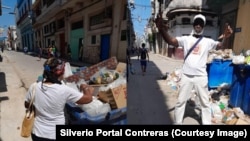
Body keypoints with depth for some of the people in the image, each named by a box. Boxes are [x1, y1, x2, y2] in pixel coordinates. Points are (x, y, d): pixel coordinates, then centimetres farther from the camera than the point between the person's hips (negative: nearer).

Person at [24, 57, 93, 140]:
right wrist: (86, 88, 5)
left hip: (37, 133, 4)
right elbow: (88, 99, -14)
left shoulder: (34, 87, -14)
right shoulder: (64, 90, -24)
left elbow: (27, 105, 5)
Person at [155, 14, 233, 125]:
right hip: (186, 76, 0)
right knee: (180, 101, 12)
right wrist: (162, 30, -34)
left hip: (201, 76, 1)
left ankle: (207, 123, 33)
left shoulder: (207, 41, 5)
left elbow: (220, 46, -8)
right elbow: (170, 41, -13)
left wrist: (225, 38, -33)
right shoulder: (186, 39, 1)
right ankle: (177, 122, 29)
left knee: (205, 102, 13)